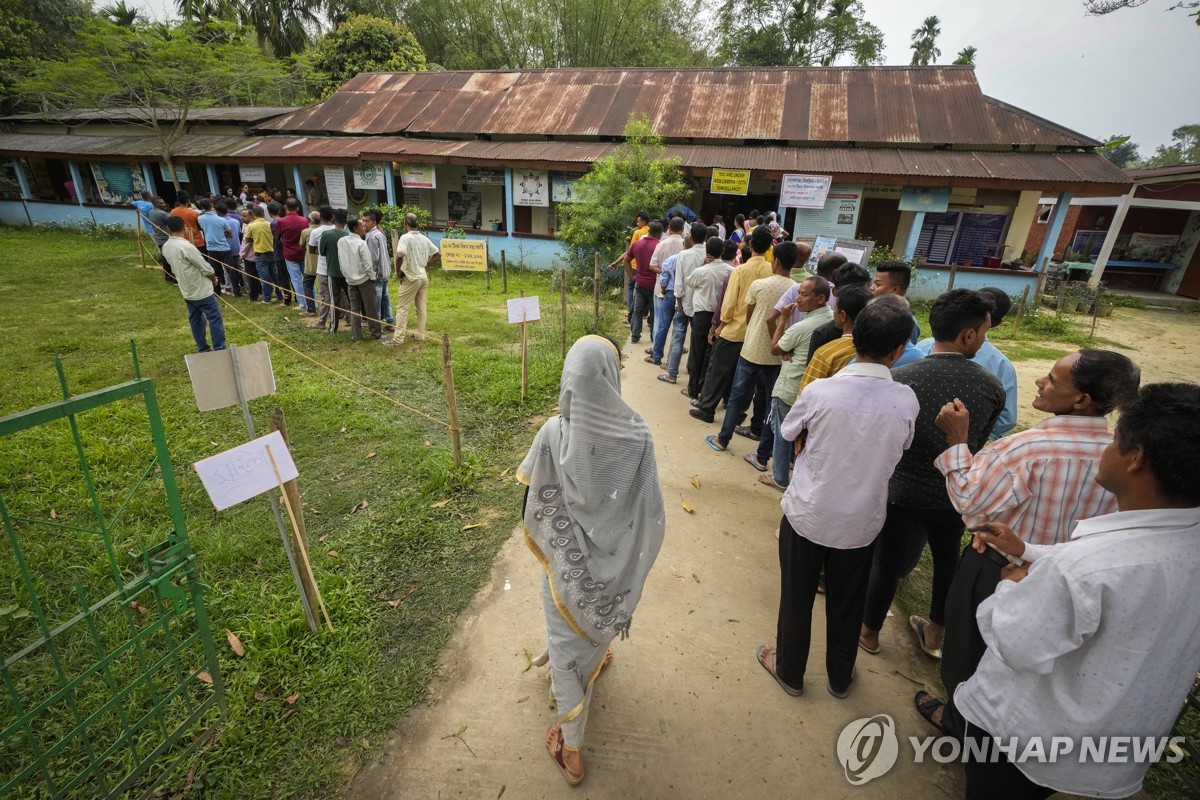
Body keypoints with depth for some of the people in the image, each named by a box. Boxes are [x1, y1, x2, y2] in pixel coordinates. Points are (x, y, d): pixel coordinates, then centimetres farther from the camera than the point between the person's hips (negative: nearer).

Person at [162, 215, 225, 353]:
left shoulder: (166, 247, 2)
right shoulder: (187, 247, -23)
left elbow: (178, 267, 11)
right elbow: (206, 268, -18)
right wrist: (214, 279, 4)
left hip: (187, 292, 8)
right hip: (202, 291, -8)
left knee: (195, 321, 16)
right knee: (214, 319, -1)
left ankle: (202, 349, 23)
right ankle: (219, 350, -2)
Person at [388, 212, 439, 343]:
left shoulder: (406, 237, -15)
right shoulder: (424, 238, 5)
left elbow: (400, 255, -30)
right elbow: (438, 254, 15)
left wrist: (398, 271, -14)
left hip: (411, 278, -6)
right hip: (423, 277, 6)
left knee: (402, 308, -1)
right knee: (421, 307, 13)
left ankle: (398, 338, -1)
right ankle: (420, 334, 19)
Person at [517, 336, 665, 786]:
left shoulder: (553, 434, -24)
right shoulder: (637, 435, -22)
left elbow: (535, 506, -11)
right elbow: (652, 512, -14)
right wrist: (636, 557, 3)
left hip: (566, 564, -1)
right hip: (615, 562, 1)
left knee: (567, 645, 19)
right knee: (602, 618, 33)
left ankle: (571, 747, 34)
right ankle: (596, 658, 63)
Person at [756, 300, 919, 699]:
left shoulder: (820, 391, -21)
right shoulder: (906, 401, -14)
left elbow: (789, 434, -4)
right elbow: (900, 450, 3)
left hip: (807, 514, -2)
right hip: (862, 521, 2)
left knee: (797, 597, 18)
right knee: (847, 603, 22)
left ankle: (789, 670, 39)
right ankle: (840, 677, 44)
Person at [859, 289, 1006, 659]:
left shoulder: (900, 379, -22)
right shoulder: (992, 387, -13)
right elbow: (979, 443, 1)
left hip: (901, 490, -2)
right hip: (953, 494, 3)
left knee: (887, 562, 14)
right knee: (947, 560, 26)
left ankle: (869, 632, 36)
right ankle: (935, 634, 45)